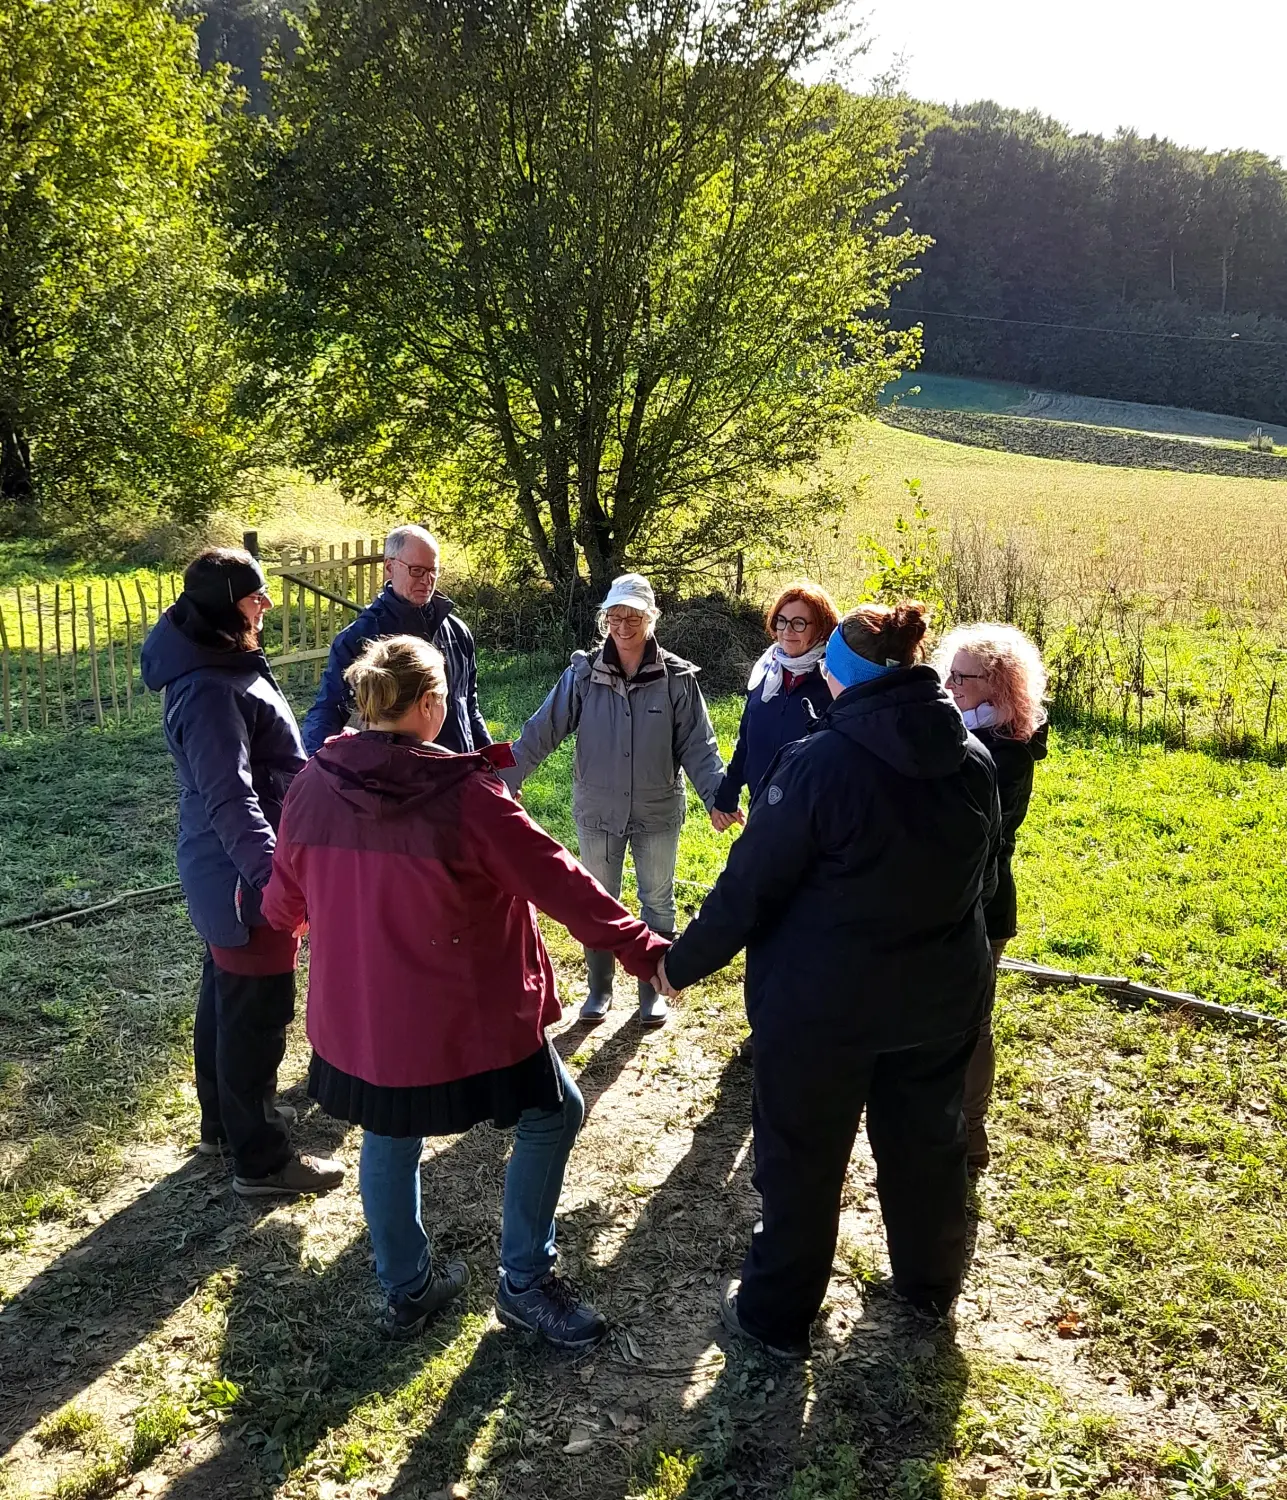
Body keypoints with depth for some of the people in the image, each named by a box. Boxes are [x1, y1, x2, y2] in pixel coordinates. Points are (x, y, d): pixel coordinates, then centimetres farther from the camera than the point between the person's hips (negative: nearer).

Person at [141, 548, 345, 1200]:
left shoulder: (223, 668, 7)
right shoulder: (211, 692, -25)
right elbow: (230, 800, -31)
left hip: (228, 873, 11)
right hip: (247, 878, -11)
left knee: (226, 996, 22)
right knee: (258, 1011, 1)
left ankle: (225, 1121, 39)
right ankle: (261, 1160, 14)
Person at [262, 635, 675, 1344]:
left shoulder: (313, 786, -6)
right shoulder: (464, 797, -22)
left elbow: (285, 900, 7)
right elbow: (559, 883, -18)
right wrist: (645, 950, -9)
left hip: (357, 1014, 6)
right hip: (463, 1016, -5)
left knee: (388, 1137, 25)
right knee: (550, 1116, 16)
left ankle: (406, 1288, 40)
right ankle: (524, 1283, 25)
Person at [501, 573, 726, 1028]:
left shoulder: (676, 678, -10)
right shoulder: (583, 674, -9)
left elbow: (698, 746, -9)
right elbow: (540, 734, -9)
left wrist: (717, 795, -24)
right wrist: (502, 784, -15)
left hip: (657, 813, 0)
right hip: (598, 811, 1)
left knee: (657, 902, 14)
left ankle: (652, 990, 31)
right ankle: (599, 989, 31)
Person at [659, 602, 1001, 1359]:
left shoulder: (820, 763, -22)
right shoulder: (974, 761, -4)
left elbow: (750, 884, -17)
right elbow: (984, 877, 10)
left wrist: (684, 962, -4)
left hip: (825, 1003, -5)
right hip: (942, 995, 5)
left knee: (802, 1158, 12)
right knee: (926, 1140, 24)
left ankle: (778, 1313, 27)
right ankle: (931, 1284, 44)